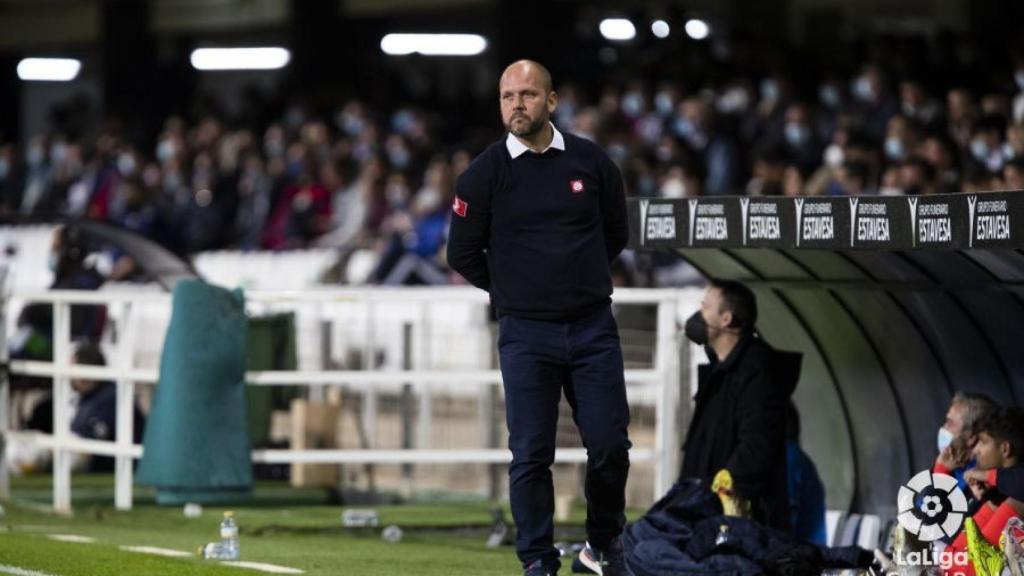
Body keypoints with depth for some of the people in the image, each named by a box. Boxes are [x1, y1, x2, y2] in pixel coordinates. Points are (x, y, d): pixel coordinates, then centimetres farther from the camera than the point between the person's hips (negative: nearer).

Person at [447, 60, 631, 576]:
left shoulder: (591, 162, 4)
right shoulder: (484, 173, -2)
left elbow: (616, 233, 18)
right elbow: (462, 253, 5)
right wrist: (514, 290, 10)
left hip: (593, 326, 2)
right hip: (526, 335, -2)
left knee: (610, 447, 1)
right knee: (531, 455, -3)